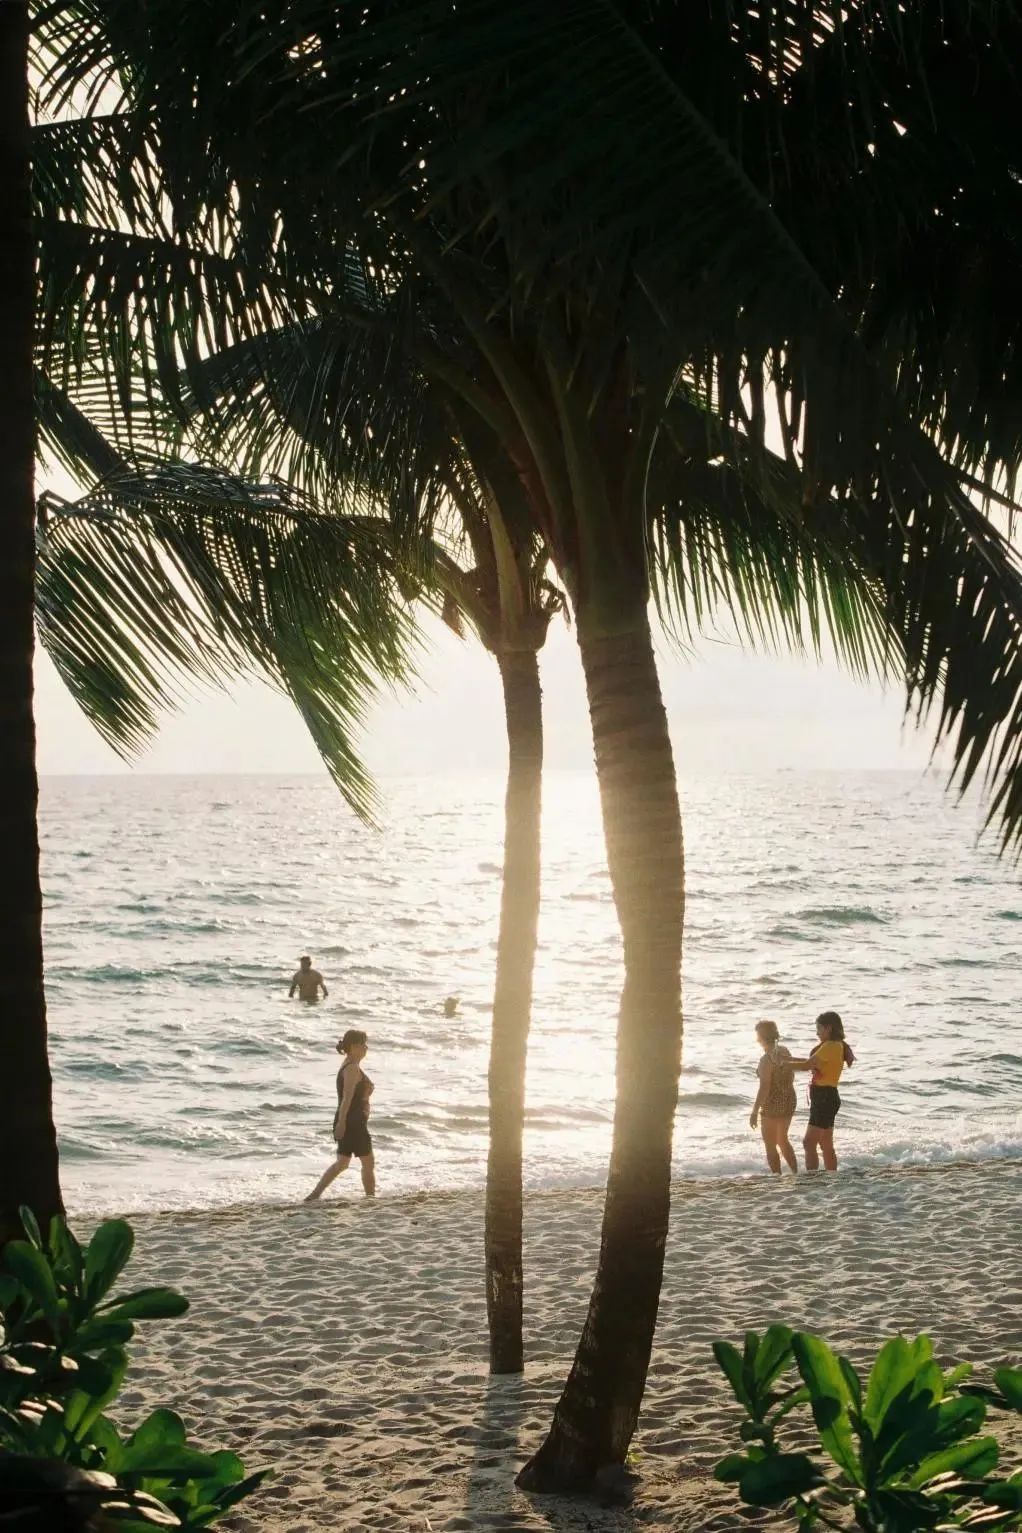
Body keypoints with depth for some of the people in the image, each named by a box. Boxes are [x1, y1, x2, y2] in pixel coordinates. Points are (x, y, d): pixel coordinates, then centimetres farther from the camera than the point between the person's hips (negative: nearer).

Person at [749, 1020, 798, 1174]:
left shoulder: (767, 1060, -21)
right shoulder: (784, 1052, 1)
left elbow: (764, 1088, -22)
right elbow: (791, 1078, 8)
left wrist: (755, 1111, -18)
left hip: (772, 1104, -8)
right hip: (789, 1102, 8)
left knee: (770, 1145, 6)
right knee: (783, 1140, 25)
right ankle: (796, 1173, 29)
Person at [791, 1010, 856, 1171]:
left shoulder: (831, 1046, -16)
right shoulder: (835, 1046, 15)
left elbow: (806, 1065, -18)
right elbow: (811, 1062, 21)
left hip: (825, 1098, -11)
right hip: (825, 1098, 11)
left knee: (809, 1143, -13)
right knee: (826, 1144, 16)